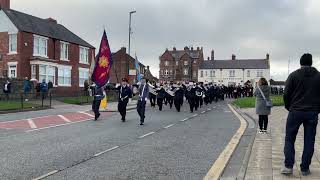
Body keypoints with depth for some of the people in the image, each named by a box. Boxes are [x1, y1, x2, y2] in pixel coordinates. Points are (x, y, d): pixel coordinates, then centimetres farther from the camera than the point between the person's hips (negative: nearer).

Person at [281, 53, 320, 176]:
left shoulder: (294, 75, -2)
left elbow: (286, 95, -4)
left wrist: (289, 108, 11)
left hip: (295, 112, -2)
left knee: (289, 139, 8)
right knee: (309, 141, 10)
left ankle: (288, 166, 2)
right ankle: (305, 169, 15)